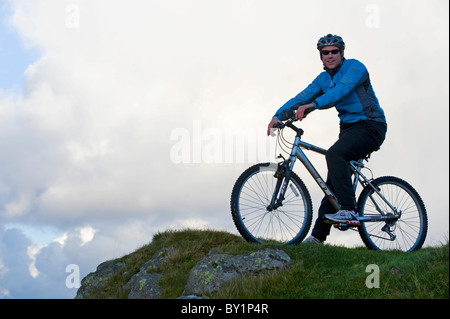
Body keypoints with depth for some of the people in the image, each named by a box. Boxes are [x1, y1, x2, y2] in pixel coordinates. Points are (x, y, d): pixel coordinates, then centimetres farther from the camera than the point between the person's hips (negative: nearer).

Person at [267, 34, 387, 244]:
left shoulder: (354, 67, -10)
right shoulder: (323, 79, 12)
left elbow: (340, 91, -28)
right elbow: (301, 98, 2)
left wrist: (312, 105, -40)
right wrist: (278, 116, -14)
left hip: (370, 126, -7)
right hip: (349, 128, 8)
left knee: (334, 154, -31)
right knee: (332, 182, 2)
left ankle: (348, 211, -30)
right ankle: (318, 236, 4)